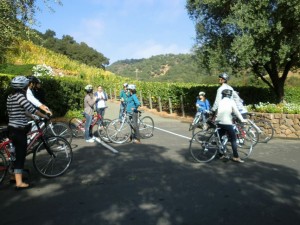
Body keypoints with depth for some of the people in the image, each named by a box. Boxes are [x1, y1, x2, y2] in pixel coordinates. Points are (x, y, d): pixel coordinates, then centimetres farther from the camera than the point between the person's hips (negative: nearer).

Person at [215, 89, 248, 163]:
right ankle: (236, 157, -2)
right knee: (233, 139, 0)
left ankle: (221, 155, 19)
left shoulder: (220, 102, 9)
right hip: (227, 123, -5)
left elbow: (218, 112, 9)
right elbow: (236, 112, -3)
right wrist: (242, 119, 4)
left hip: (219, 122, 5)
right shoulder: (231, 101, -2)